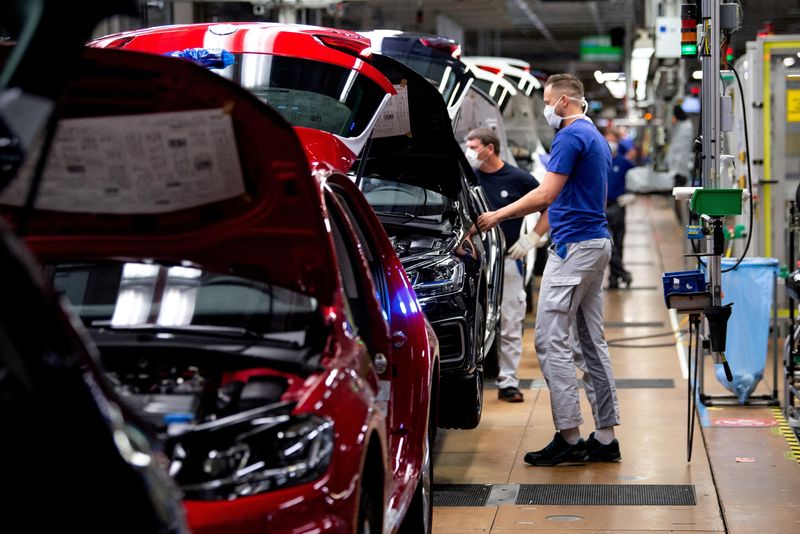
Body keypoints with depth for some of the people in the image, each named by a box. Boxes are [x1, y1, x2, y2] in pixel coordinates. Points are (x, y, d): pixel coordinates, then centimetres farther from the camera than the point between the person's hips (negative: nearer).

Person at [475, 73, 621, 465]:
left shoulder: (570, 136, -12)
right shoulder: (597, 138, 19)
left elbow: (546, 195, -17)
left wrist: (498, 216, -8)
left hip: (574, 245, -10)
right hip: (597, 242, 10)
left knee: (552, 341, -8)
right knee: (591, 342, 10)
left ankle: (569, 437, -8)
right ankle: (604, 438, 11)